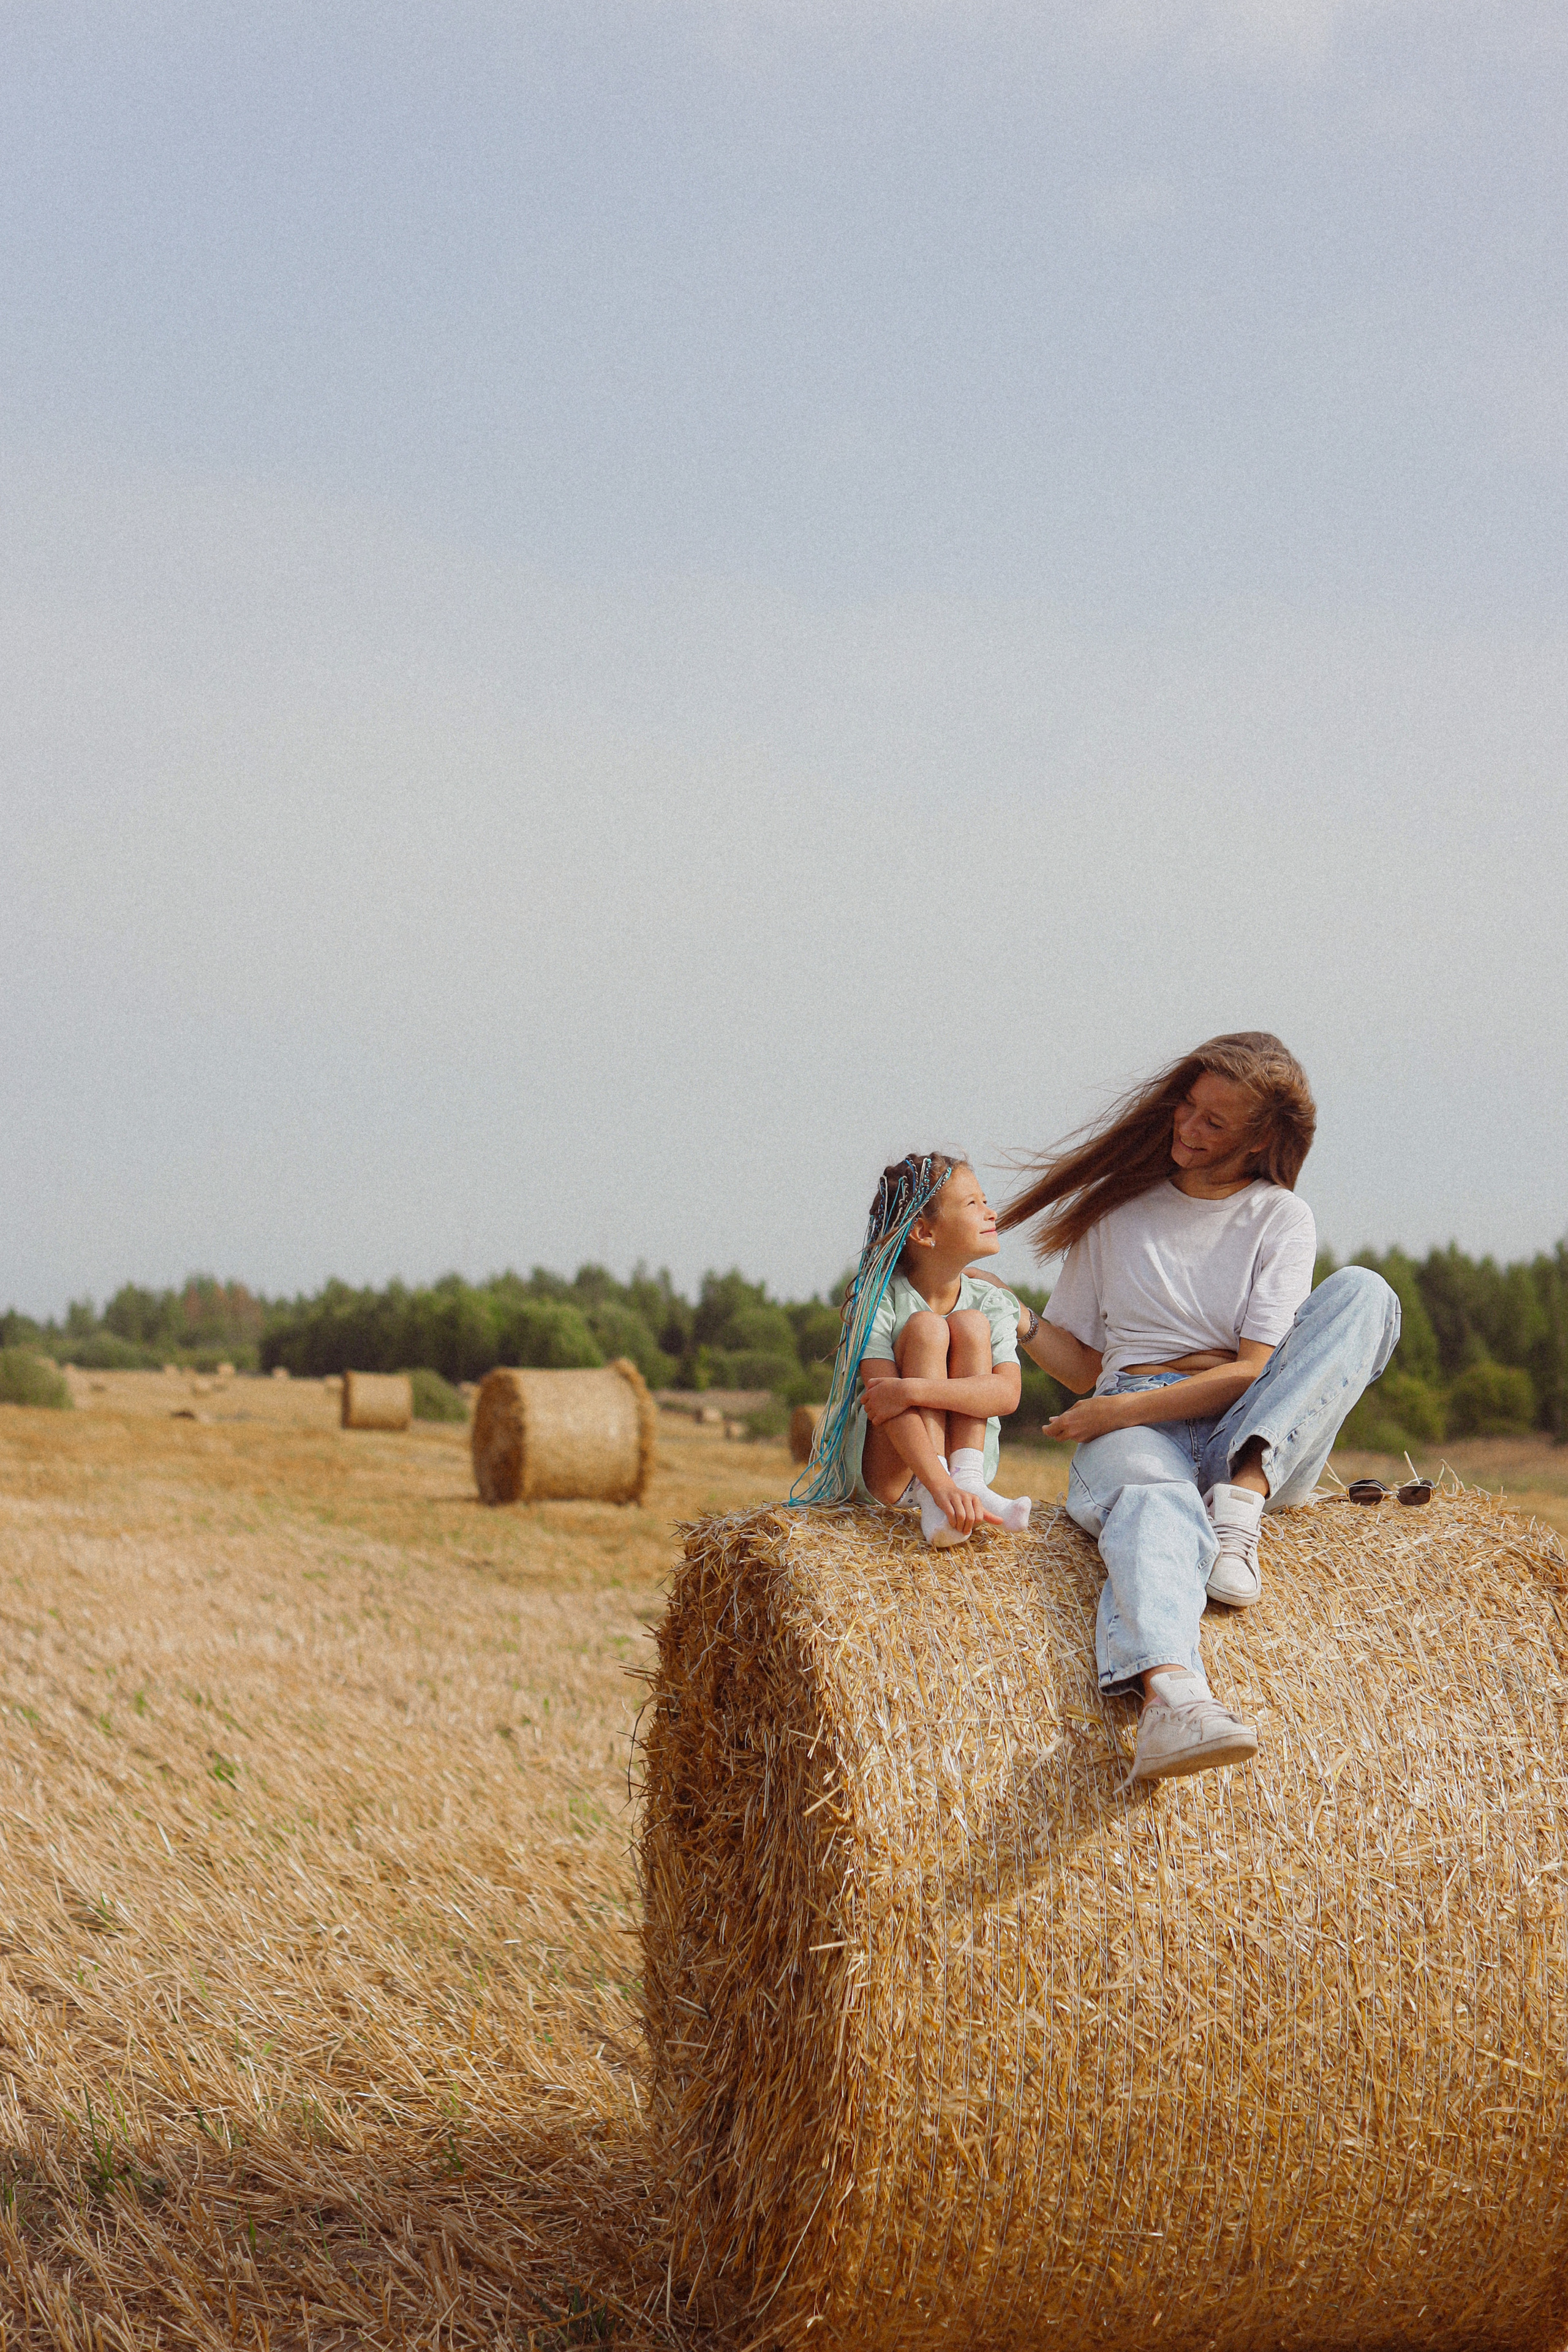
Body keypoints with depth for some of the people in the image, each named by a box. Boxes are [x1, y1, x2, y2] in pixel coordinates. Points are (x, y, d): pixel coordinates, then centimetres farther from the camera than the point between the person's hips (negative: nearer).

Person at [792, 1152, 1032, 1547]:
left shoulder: (993, 1302, -1)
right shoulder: (878, 1298, -13)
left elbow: (1007, 1394, -19)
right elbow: (886, 1404, -27)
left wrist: (913, 1390, -35)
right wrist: (941, 1488, -43)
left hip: (962, 1450, 3)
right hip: (877, 1477, -3)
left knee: (971, 1323, -15)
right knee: (926, 1327, -23)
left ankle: (969, 1478, -27)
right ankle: (935, 1504, -36)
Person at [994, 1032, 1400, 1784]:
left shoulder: (1280, 1218, 9)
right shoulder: (1118, 1209, 16)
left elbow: (1252, 1372, -5)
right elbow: (1085, 1367, 19)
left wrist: (1123, 1409, -15)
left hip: (1252, 1443, 1)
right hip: (1135, 1432, 0)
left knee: (1362, 1292, -20)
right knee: (1155, 1499, -39)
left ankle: (1242, 1501, -35)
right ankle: (1171, 1696, -70)